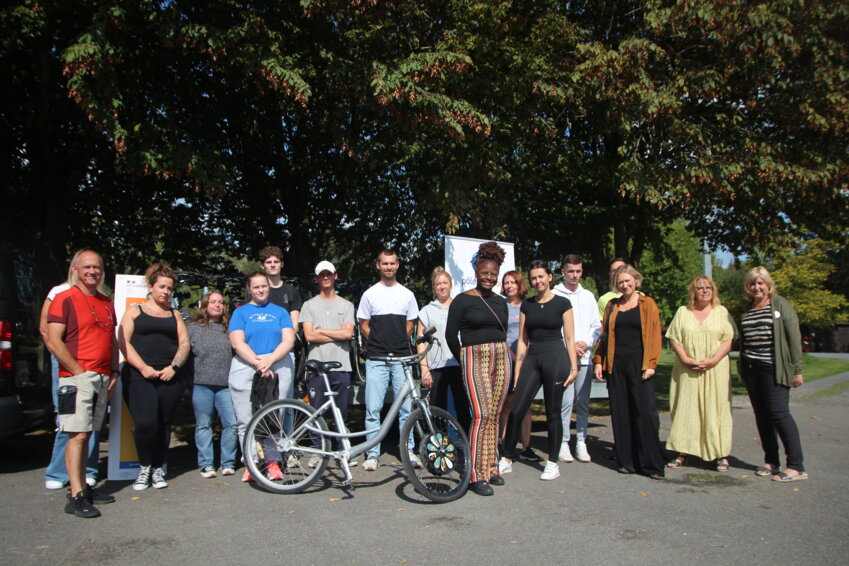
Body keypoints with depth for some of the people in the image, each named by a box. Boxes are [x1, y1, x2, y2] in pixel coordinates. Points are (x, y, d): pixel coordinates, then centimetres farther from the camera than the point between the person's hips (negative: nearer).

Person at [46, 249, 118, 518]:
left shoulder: (107, 303, 17)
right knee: (77, 435, -8)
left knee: (86, 434, 12)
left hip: (102, 378, 7)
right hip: (77, 378, -7)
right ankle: (76, 497, -6)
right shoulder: (65, 299, -4)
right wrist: (78, 371, -13)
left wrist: (114, 371, 11)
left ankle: (84, 487, 18)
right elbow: (53, 342, -11)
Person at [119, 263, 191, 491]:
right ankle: (144, 468, 5)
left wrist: (173, 367, -6)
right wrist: (143, 367, -11)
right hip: (138, 376, -3)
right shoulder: (135, 311, 11)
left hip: (169, 377, 3)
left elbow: (184, 343, 11)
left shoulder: (174, 314, 19)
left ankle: (158, 469, 16)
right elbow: (123, 341, 0)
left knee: (164, 424, 2)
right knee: (146, 423, -16)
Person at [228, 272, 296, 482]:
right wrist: (258, 363, -13)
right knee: (246, 420, -2)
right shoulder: (240, 312, 11)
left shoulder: (280, 312, 15)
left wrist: (270, 359, -12)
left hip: (278, 368, 1)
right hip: (245, 369, -1)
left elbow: (288, 340, 4)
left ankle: (272, 461, 7)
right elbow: (237, 343, -2)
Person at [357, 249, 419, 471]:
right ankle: (372, 453, 8)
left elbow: (410, 325, 15)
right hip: (376, 359, -1)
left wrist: (400, 346, 7)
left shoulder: (407, 294, 12)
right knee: (373, 408, -1)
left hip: (402, 358, 2)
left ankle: (408, 450, 14)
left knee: (406, 406, 3)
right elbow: (364, 326, 8)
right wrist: (378, 345, 3)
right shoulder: (370, 294, 7)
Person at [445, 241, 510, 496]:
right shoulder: (463, 300, -2)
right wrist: (464, 360, 7)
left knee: (494, 415, 7)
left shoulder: (500, 302, 15)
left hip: (501, 359, 6)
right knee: (481, 415, -13)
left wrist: (501, 351, 15)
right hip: (475, 358, -6)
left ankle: (491, 468, 18)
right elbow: (451, 334, -1)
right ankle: (477, 475, -6)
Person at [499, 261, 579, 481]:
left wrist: (574, 367, -6)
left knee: (553, 412, 3)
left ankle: (552, 463, 16)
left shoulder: (562, 303, 1)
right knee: (515, 410, -2)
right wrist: (517, 370, 8)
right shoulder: (527, 305, 11)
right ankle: (507, 460, 11)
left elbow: (569, 339, 0)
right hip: (532, 358, 4)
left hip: (556, 358, -3)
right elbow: (522, 341, 11)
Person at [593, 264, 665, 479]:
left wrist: (650, 364, -11)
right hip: (615, 364, 3)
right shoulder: (612, 306, 13)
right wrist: (598, 361, 5)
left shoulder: (647, 304, 4)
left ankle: (652, 464, 2)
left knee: (645, 412, -6)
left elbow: (654, 335, -2)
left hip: (638, 364, -3)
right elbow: (604, 334, 13)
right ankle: (627, 461, 14)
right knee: (620, 414, 5)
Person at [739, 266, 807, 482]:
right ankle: (771, 461, 17)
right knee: (762, 414, 8)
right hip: (751, 369, 6)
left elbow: (794, 337, -7)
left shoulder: (780, 304, -3)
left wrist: (797, 370, -11)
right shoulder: (747, 309, 13)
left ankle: (797, 466, -4)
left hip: (774, 369, -6)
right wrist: (742, 369, 17)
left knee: (779, 412, -10)